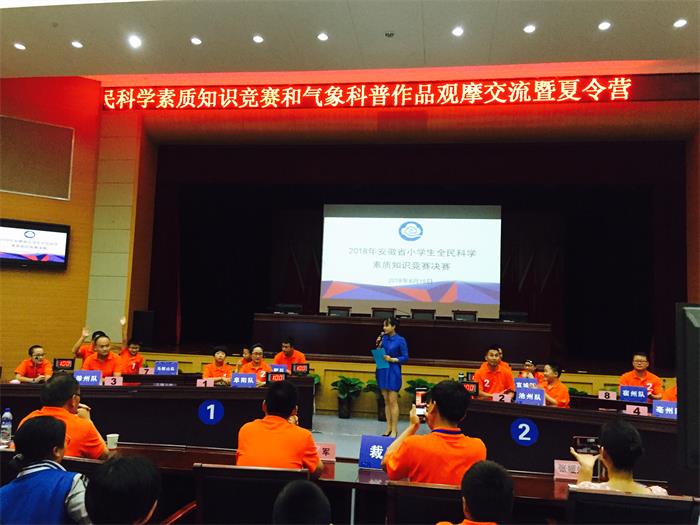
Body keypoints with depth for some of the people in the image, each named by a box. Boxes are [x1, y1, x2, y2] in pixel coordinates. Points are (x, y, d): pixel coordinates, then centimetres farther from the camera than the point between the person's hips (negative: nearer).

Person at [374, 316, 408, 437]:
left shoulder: (400, 340, -8)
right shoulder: (383, 337, 5)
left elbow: (405, 357, -6)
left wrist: (392, 359, -17)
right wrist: (378, 345, -6)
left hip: (393, 372, -5)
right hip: (382, 371, 5)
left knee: (393, 401, -2)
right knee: (386, 401, 10)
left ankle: (394, 429, 5)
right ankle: (388, 428, 19)